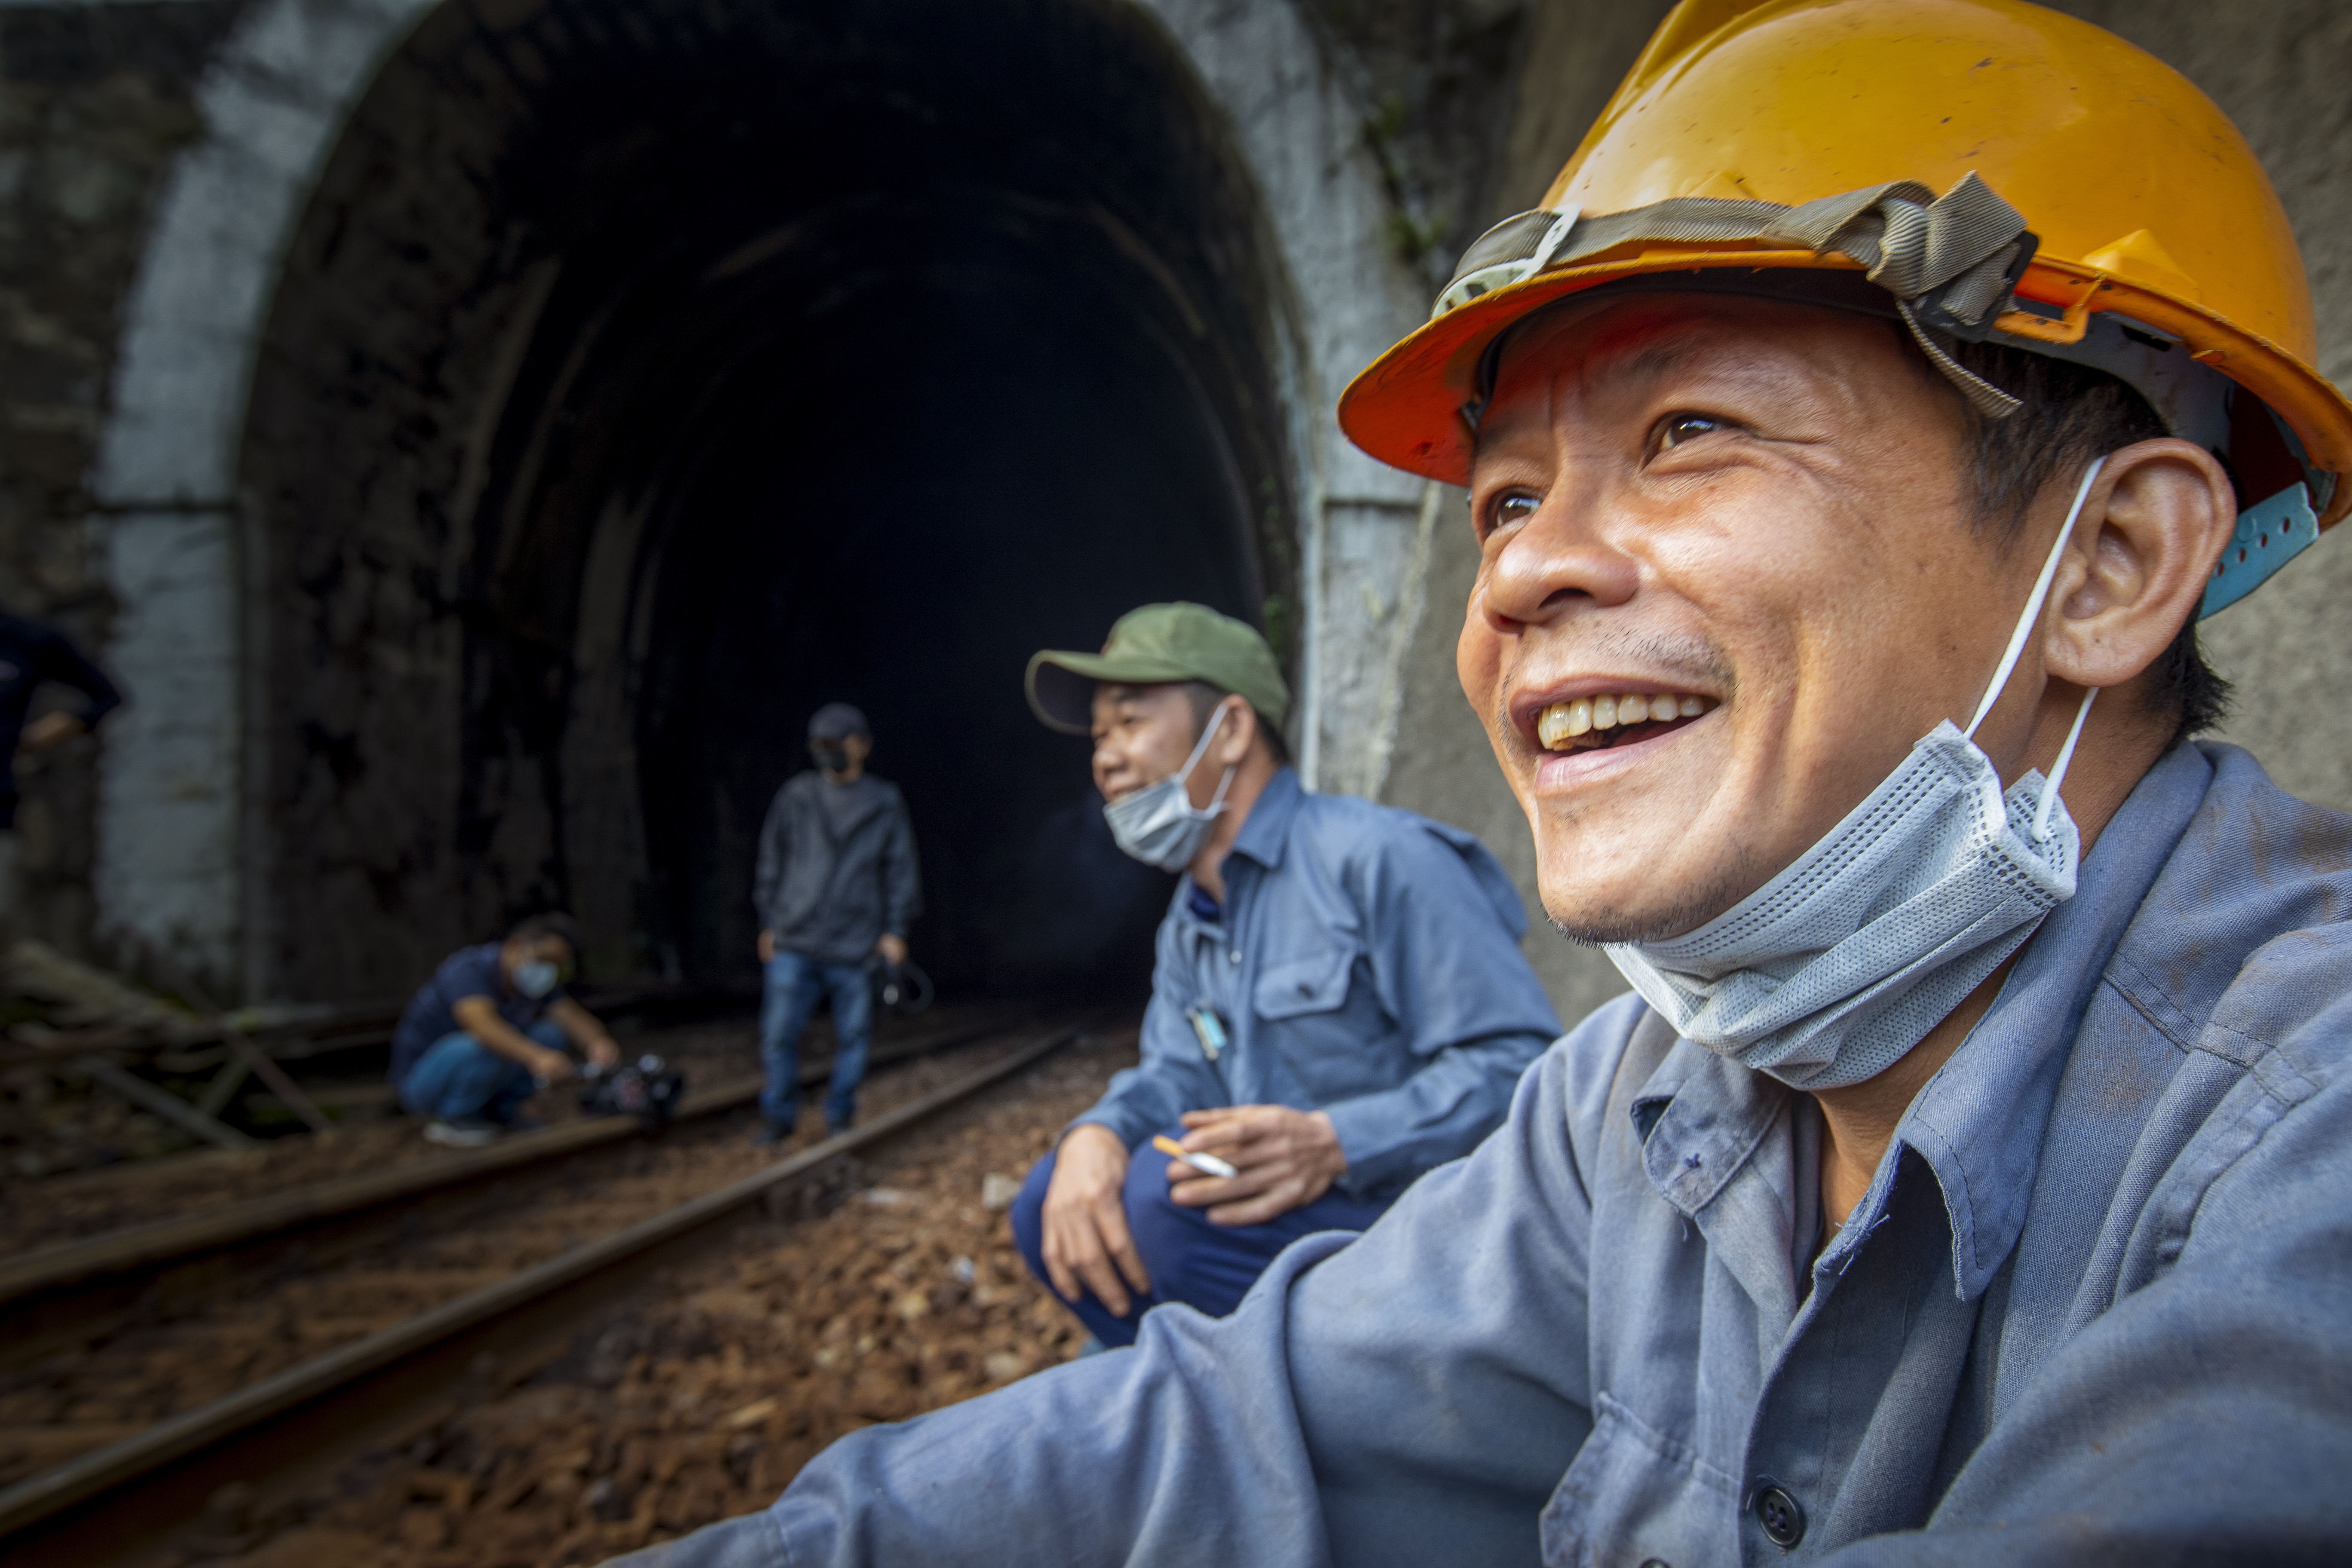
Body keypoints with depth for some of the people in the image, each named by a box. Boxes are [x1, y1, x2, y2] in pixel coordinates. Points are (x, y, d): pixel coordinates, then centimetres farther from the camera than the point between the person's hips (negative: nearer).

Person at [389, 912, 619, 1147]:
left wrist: (598, 1043, -43)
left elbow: (571, 1015, -19)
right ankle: (453, 1120, -11)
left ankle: (499, 1112, 2)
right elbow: (482, 1023, -46)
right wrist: (536, 1057, -61)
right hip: (420, 1082, -7)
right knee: (483, 1046, -37)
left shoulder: (537, 984, -4)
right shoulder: (468, 970, -27)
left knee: (552, 1032, -14)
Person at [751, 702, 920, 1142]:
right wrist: (769, 922, 12)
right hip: (794, 944, 1)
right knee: (779, 1034, -3)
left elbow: (901, 870, 9)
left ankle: (839, 1119, 21)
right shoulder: (795, 798, 8)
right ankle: (778, 1118, 13)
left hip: (857, 945, 0)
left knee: (853, 1039, 5)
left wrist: (895, 930, 3)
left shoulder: (886, 804, 6)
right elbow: (771, 863, 14)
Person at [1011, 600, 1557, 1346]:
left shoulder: (1378, 857, -15)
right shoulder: (1188, 921, 15)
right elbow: (1180, 1072, 6)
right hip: (1287, 1204, 8)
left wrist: (1333, 1145, -33)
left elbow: (1519, 1061, -21)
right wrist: (1096, 1135, -17)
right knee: (1054, 1204, -4)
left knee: (1169, 1194, -29)